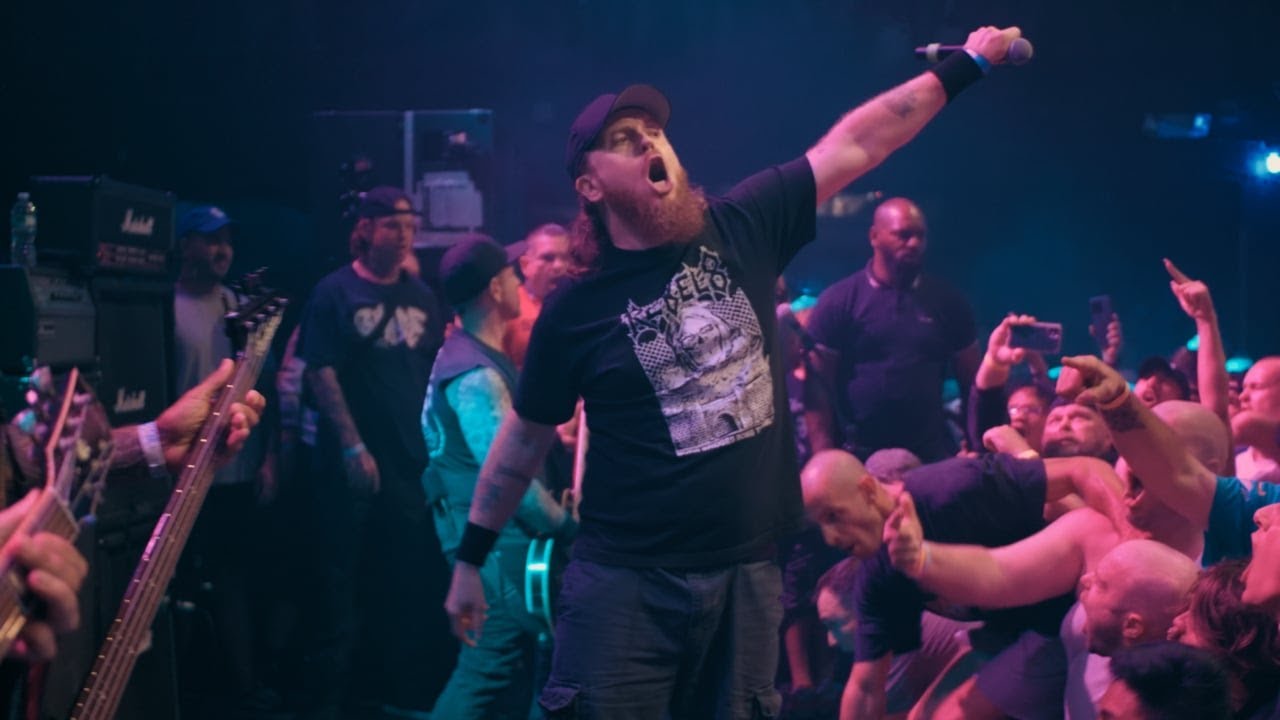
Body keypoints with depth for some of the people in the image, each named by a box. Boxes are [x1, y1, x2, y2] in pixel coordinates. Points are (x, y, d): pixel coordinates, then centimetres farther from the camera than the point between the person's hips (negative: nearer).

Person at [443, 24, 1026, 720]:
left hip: (747, 570, 3)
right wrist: (471, 558, 9)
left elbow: (854, 145, 1)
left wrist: (965, 65, 1)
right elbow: (524, 437, 5)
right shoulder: (575, 311, -5)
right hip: (626, 580, -3)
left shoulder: (739, 230, 0)